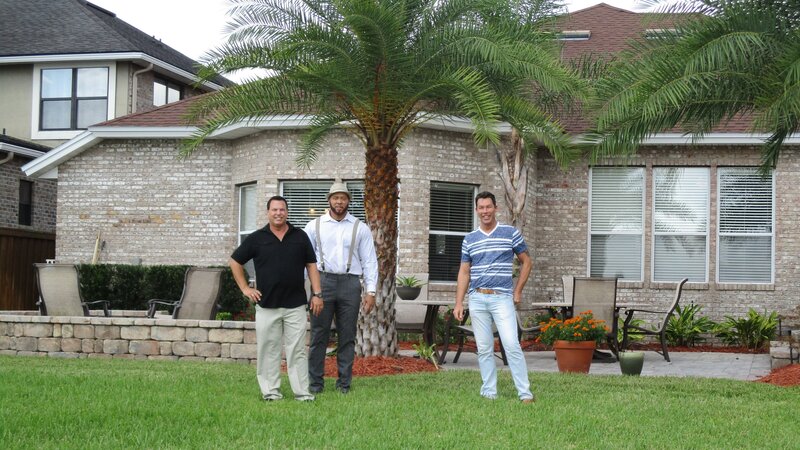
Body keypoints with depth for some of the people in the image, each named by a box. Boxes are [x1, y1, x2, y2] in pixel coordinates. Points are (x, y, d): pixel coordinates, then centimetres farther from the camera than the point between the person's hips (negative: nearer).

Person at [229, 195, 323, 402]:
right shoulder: (256, 238, 4)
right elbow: (235, 262, 11)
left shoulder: (300, 237, 7)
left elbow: (311, 265, 9)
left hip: (295, 305, 0)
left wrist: (317, 293, 2)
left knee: (297, 350, 0)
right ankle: (271, 391, 11)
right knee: (268, 349, 3)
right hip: (266, 305, 0)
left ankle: (302, 392, 3)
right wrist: (245, 288, 5)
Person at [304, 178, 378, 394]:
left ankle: (344, 384, 11)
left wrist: (371, 291, -1)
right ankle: (315, 383, 6)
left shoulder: (360, 228, 8)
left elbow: (369, 261, 7)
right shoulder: (315, 226, 8)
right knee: (319, 335, 0)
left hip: (350, 283, 1)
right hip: (323, 281, 0)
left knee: (347, 336, 4)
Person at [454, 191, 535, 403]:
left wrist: (518, 291, 4)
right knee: (484, 349, 5)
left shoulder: (511, 233, 2)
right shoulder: (469, 239, 10)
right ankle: (489, 393, 11)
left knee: (512, 345, -12)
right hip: (477, 299, 3)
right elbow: (464, 272, 11)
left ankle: (525, 393, -8)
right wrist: (458, 303, 5)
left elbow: (526, 262, 10)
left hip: (502, 298, -3)